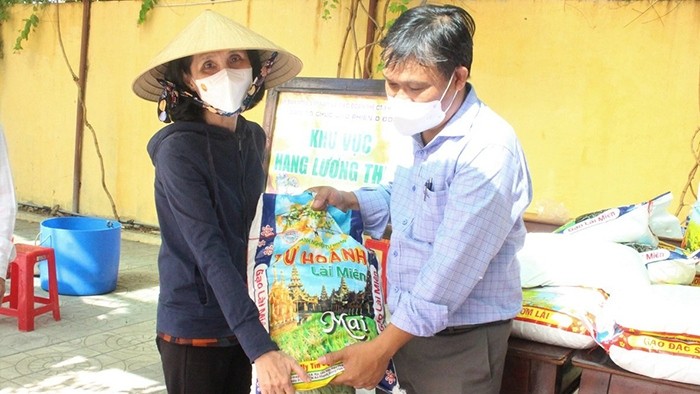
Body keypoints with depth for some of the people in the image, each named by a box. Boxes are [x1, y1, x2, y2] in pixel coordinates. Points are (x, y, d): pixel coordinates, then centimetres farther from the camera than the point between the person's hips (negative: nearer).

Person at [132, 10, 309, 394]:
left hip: (242, 321, 6)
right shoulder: (178, 149, -17)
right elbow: (210, 252, -26)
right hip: (194, 328, -6)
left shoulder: (254, 137, 2)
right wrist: (261, 347, -31)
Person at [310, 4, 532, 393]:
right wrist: (346, 199, 4)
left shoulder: (488, 149, -24)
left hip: (461, 339, -7)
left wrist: (381, 348, -22)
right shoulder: (420, 130, 2)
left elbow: (451, 270, -27)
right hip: (408, 325, 7)